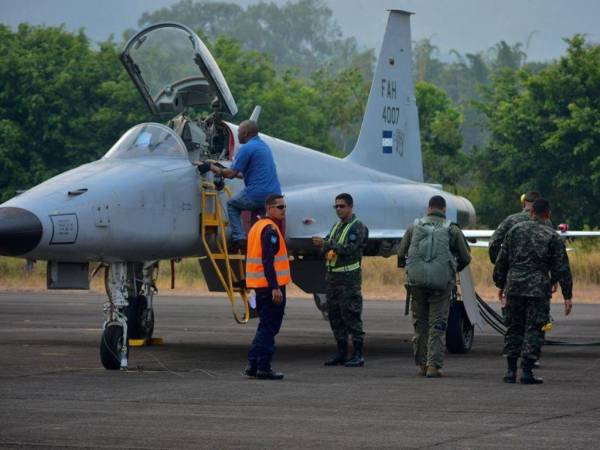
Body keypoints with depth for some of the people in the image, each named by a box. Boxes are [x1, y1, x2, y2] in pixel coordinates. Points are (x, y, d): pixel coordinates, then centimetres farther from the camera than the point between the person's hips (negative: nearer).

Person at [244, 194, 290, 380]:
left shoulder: (257, 227, 16)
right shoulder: (270, 229, -14)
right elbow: (268, 261, -22)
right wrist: (275, 287, -24)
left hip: (260, 286, 9)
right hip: (270, 286, -9)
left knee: (265, 326, 16)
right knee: (269, 328, -4)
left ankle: (253, 364, 15)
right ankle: (263, 368, -2)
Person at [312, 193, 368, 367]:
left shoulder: (357, 227, -7)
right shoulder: (337, 226, 18)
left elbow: (349, 249, -19)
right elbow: (328, 248, 14)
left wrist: (326, 244, -22)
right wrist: (322, 244, -9)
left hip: (349, 277, -8)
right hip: (333, 276, 8)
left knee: (351, 315, -9)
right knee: (334, 314, 10)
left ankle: (358, 354, -7)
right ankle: (341, 352, 17)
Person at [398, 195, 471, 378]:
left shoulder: (414, 227, 7)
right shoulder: (452, 230, 2)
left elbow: (401, 255, 8)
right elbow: (465, 258, 6)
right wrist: (454, 269, 27)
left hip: (416, 280, 2)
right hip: (441, 282, -2)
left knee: (420, 323, 14)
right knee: (437, 325, 3)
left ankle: (421, 364, 15)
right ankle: (433, 365, -4)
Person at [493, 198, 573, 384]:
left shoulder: (515, 230, 8)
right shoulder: (552, 237, -1)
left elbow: (501, 261, 11)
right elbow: (562, 268, -2)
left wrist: (500, 285, 20)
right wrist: (567, 296, 2)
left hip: (514, 286, 3)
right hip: (538, 288, -3)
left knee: (514, 328, 12)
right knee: (534, 330, 1)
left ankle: (511, 371, 10)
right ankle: (527, 372, -5)